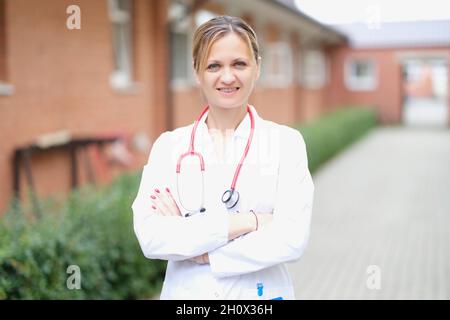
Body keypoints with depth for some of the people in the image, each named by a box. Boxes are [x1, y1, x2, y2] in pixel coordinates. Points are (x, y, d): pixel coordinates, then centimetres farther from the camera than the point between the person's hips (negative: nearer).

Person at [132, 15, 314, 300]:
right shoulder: (168, 146, -3)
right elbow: (150, 236, -14)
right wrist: (245, 221, -20)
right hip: (186, 291, 1)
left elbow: (292, 238, -16)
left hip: (261, 292, -1)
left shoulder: (286, 142, -7)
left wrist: (197, 248, -16)